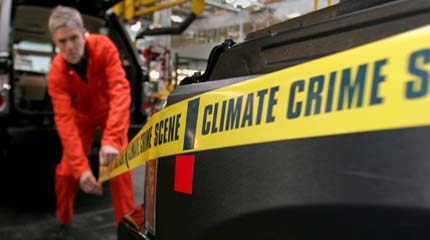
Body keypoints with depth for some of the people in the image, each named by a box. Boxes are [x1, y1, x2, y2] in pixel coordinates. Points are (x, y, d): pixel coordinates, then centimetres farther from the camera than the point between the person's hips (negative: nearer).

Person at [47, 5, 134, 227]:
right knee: (66, 171, 1)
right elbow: (64, 119, -34)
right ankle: (63, 221, 29)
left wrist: (111, 140, -52)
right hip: (82, 115, 1)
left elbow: (120, 89, -40)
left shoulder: (104, 47, -30)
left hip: (112, 111, -1)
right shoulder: (57, 74, -27)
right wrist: (81, 168, -45)